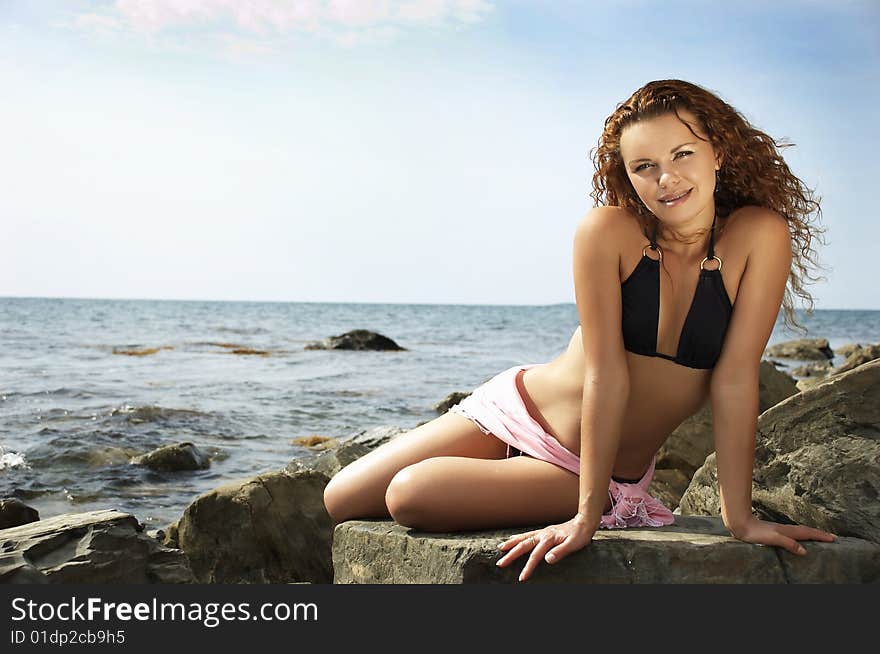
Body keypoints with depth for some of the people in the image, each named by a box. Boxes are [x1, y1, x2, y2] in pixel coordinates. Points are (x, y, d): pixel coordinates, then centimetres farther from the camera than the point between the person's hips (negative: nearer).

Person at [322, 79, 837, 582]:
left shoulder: (760, 235, -17)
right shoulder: (608, 231, -19)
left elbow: (736, 380, -17)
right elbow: (607, 374, -22)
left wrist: (739, 518, -17)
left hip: (597, 472, -1)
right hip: (517, 409, 2)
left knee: (409, 495, -21)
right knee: (339, 502, 5)